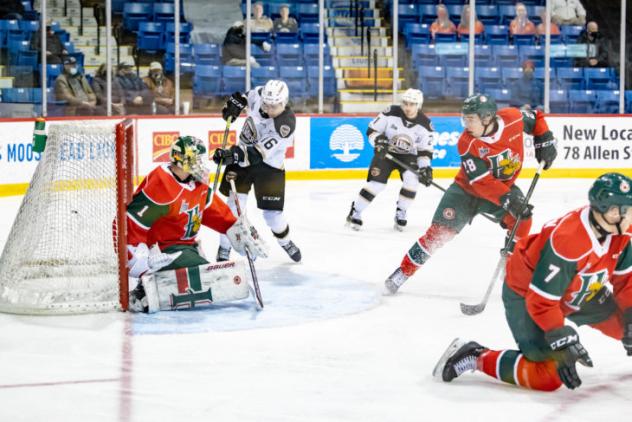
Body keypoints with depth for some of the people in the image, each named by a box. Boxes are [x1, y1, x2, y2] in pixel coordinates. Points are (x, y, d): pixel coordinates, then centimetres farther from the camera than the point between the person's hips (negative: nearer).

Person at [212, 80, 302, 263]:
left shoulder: (285, 125, -29)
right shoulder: (260, 96, -14)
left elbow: (258, 153, -35)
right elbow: (249, 95, 15)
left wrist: (233, 155, -45)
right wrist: (237, 101, -1)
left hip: (269, 167, -4)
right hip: (242, 158, 4)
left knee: (272, 213, -1)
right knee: (235, 205, -8)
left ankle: (285, 241, 31)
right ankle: (224, 248, 4)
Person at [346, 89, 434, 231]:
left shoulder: (424, 124, -13)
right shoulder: (392, 113, -17)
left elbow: (425, 150, -9)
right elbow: (372, 130, -10)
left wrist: (425, 168, -22)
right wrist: (379, 141, -28)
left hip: (408, 155, 2)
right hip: (385, 152, -2)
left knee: (412, 180, -23)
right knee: (377, 183, -15)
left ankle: (400, 213, -3)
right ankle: (355, 212, 0)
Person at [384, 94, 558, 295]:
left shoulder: (514, 118, -21)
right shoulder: (467, 143, -27)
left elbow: (536, 118, 3)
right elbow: (481, 182, -31)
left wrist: (545, 141, -8)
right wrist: (507, 199, -41)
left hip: (504, 186, 3)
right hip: (467, 189, -2)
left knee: (522, 219, -22)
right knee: (440, 231, -10)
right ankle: (404, 271, 1)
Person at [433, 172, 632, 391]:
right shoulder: (568, 240, -38)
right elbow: (541, 301, -33)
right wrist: (563, 343, -31)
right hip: (525, 297, -8)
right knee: (547, 377, -19)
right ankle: (474, 357, -7)